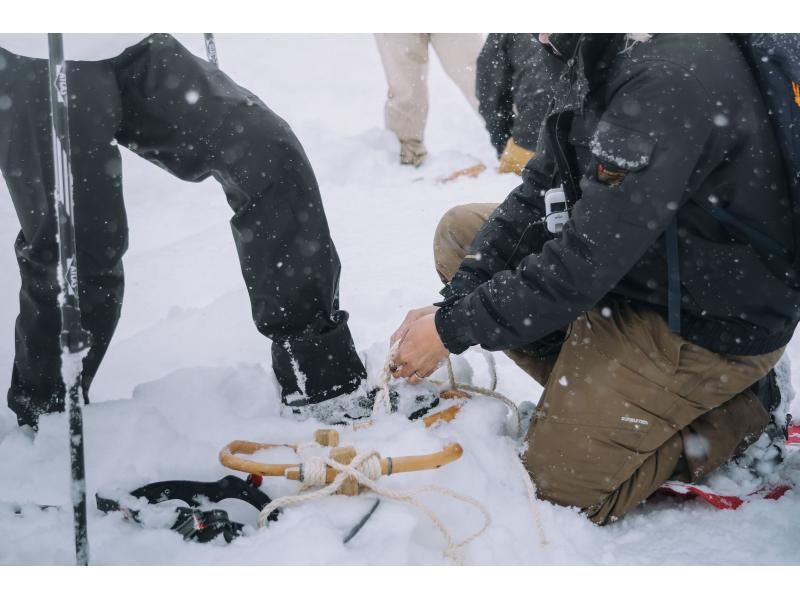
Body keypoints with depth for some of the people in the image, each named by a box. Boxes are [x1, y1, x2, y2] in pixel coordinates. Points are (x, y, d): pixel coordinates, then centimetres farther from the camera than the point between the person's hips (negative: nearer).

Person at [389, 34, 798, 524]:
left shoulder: (669, 75, -30)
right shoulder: (604, 57, -2)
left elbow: (586, 263, -29)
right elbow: (536, 196, 1)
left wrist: (453, 329, -19)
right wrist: (451, 303, -7)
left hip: (712, 325, -9)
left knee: (558, 489, -3)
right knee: (461, 231, 6)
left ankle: (740, 415, 8)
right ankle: (585, 388, 7)